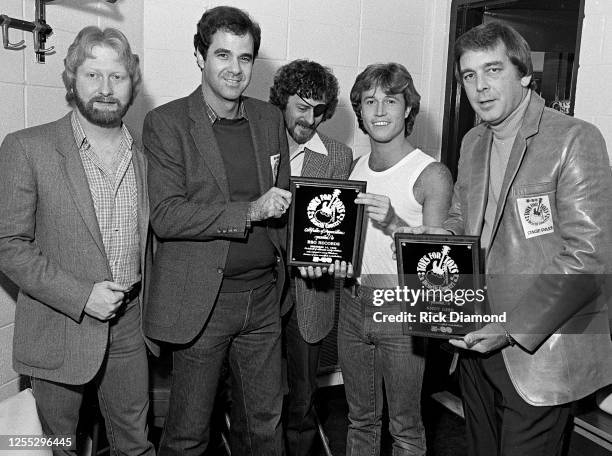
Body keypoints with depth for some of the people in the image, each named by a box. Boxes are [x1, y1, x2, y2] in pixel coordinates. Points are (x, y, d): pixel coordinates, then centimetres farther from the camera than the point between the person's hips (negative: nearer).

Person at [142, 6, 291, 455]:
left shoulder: (270, 118, 8)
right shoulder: (166, 122, -6)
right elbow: (166, 216, -15)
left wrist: (283, 262, 5)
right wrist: (249, 211, -21)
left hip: (264, 294, 5)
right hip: (202, 298, -4)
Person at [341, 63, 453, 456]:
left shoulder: (432, 174, -12)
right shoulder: (358, 168, 7)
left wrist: (394, 223, -27)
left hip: (402, 310, -5)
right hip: (354, 302, 6)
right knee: (360, 418, 21)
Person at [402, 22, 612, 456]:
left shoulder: (575, 139, -14)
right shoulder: (473, 142, 8)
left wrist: (512, 329, -20)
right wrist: (437, 234, -4)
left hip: (539, 354, -6)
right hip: (478, 344, 6)